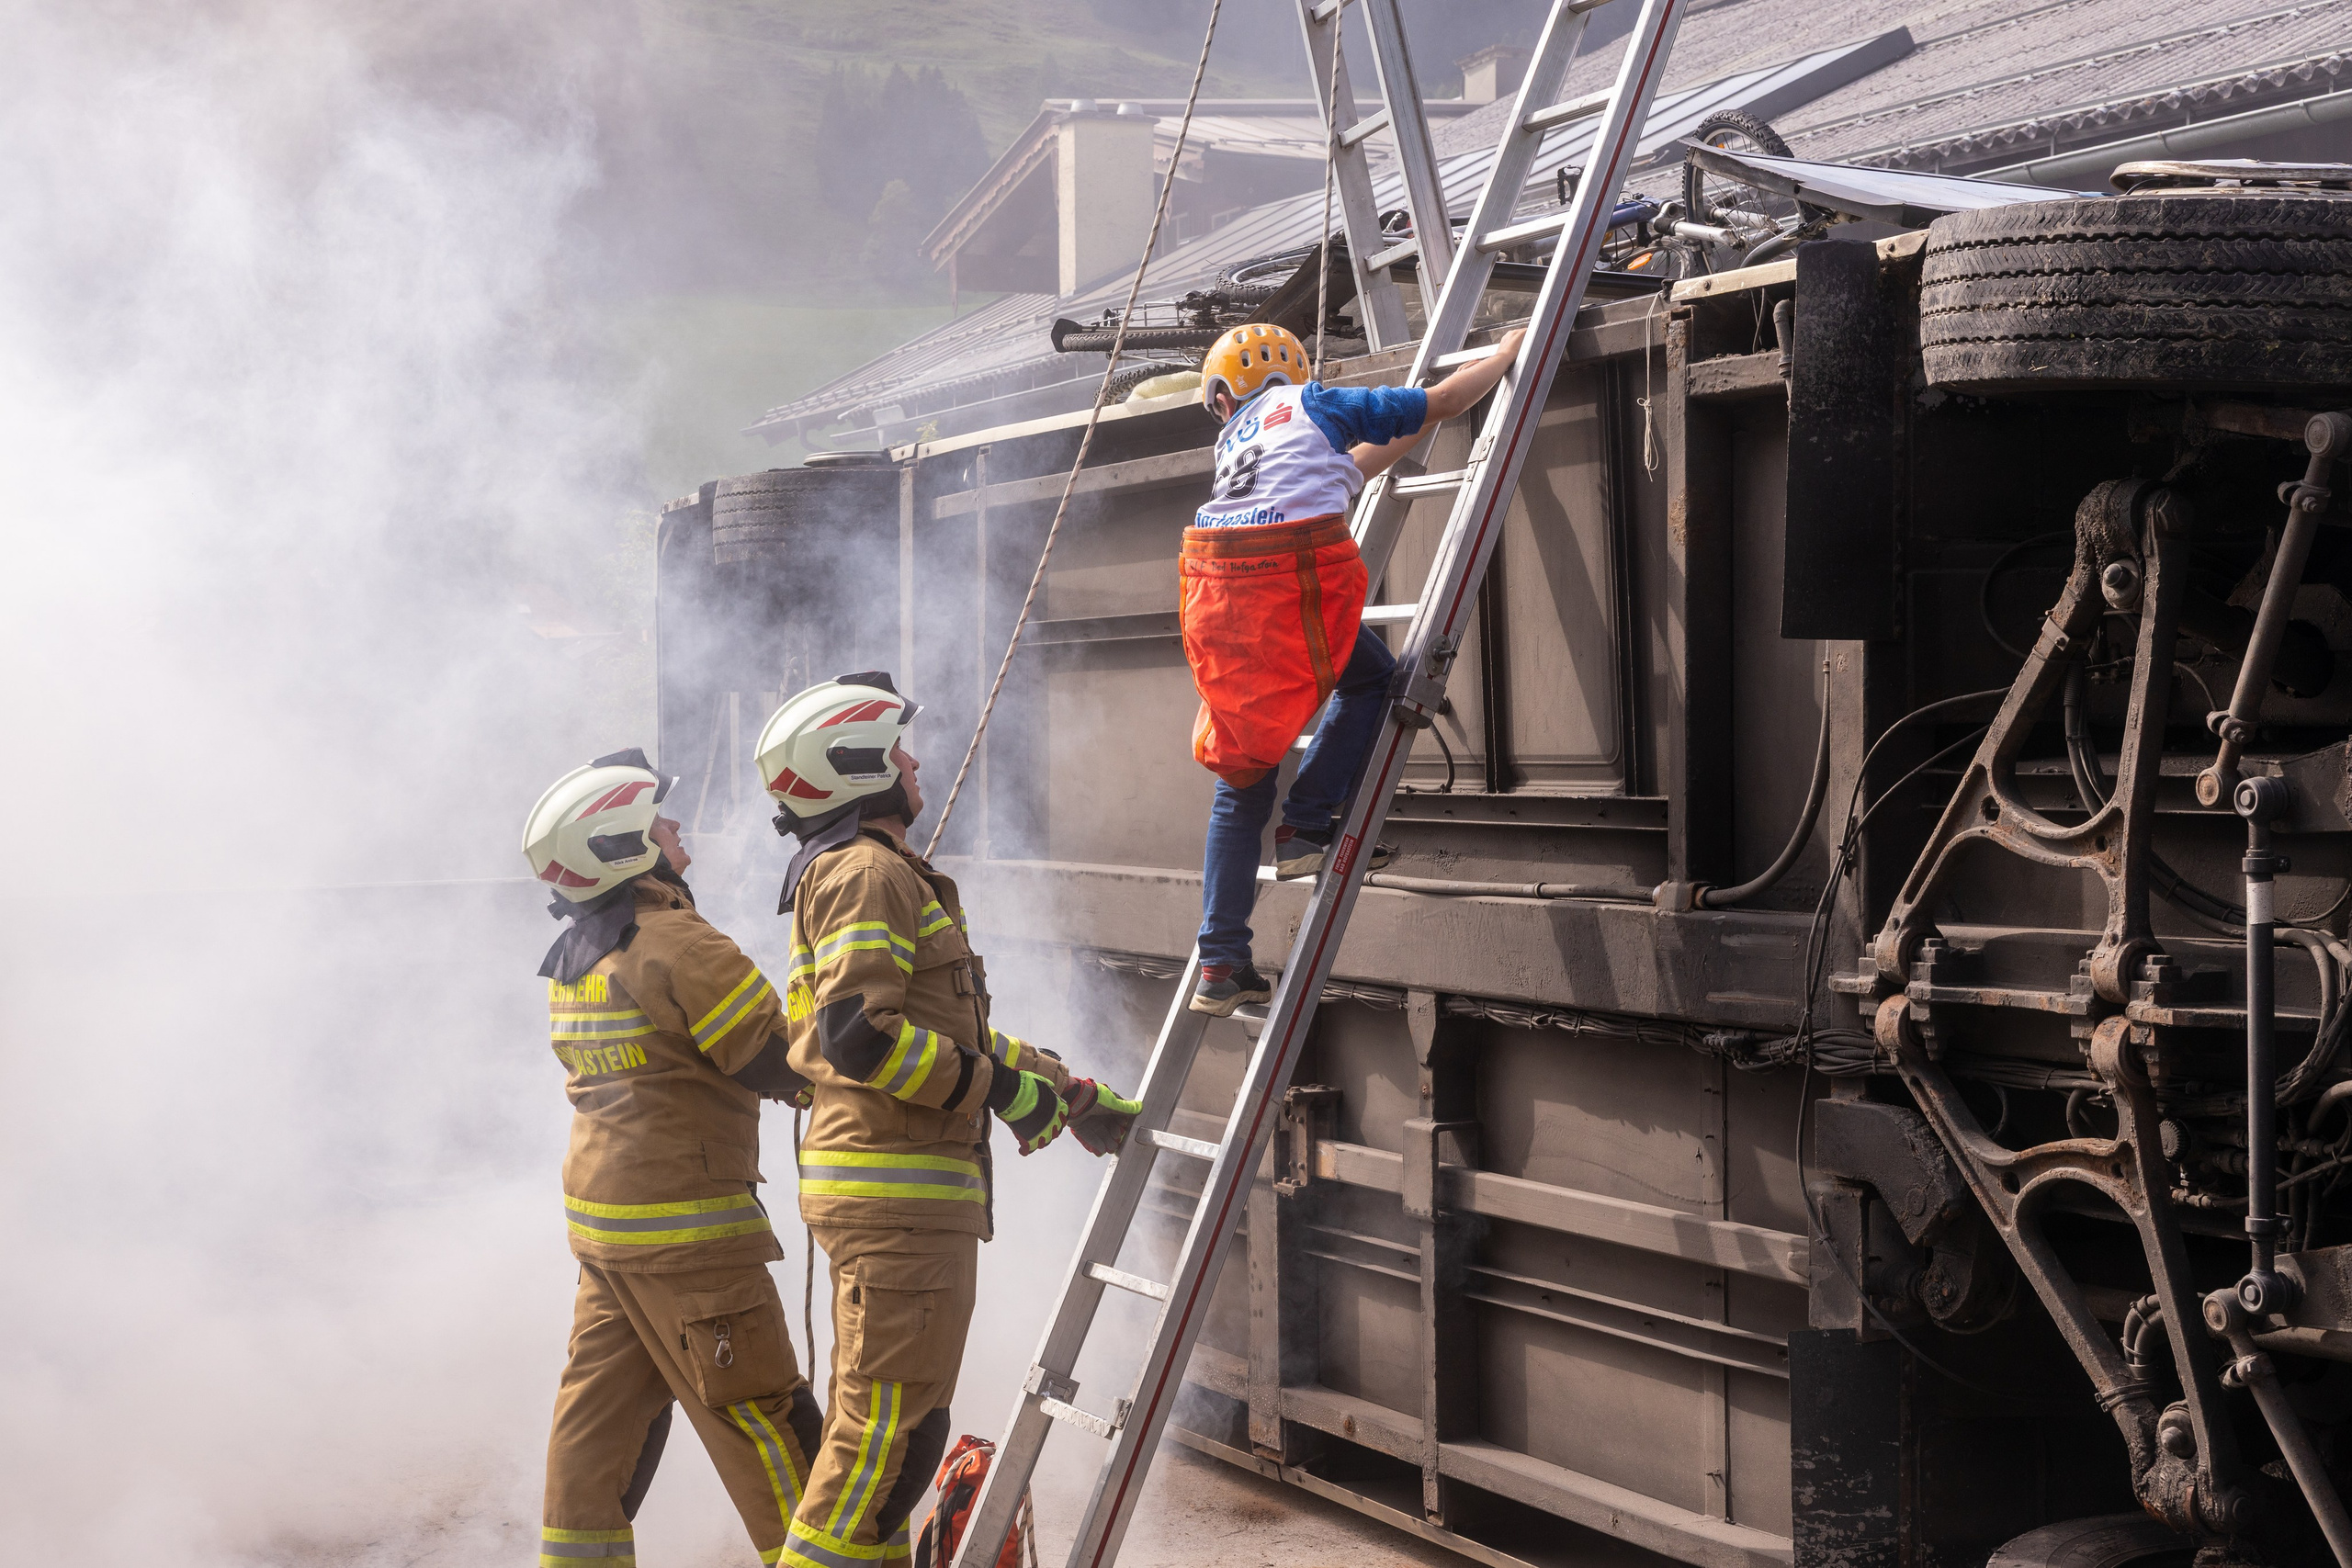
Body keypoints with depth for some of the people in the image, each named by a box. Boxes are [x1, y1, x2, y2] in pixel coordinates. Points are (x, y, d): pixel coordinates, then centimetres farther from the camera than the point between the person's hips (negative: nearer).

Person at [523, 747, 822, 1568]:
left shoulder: (573, 957, 10)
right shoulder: (677, 945, -17)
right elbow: (778, 1064, -15)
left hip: (601, 1219, 8)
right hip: (685, 1226, -8)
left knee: (601, 1407, 12)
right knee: (757, 1411, 0)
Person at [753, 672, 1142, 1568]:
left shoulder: (883, 874, 24)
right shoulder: (868, 873, -11)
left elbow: (957, 1030, 28)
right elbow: (858, 1033, -23)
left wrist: (1081, 1101, 26)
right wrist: (996, 1086, -17)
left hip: (906, 1198, 11)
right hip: (898, 1192, -11)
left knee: (892, 1425, 15)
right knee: (889, 1423, -10)